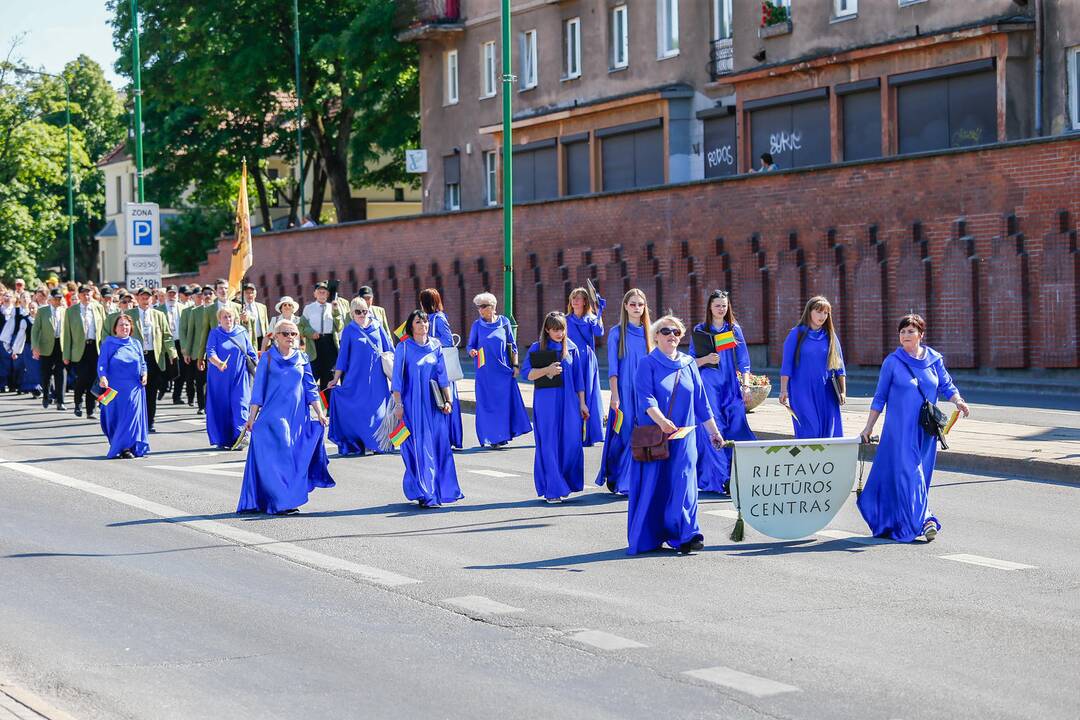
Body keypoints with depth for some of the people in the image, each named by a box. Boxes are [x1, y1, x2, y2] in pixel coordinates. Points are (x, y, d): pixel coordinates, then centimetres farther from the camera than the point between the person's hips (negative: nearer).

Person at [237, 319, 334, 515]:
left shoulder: (302, 359, 10)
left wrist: (320, 413, 5)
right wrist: (252, 416, -1)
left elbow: (310, 388, 12)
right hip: (273, 416, -3)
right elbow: (258, 388, 2)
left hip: (297, 417, 3)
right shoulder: (268, 358, 1)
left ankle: (289, 502, 9)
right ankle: (277, 502, -5)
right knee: (275, 457, -8)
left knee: (295, 458, 2)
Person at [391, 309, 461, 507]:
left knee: (438, 445, 4)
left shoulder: (435, 346, 7)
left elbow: (442, 375, 11)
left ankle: (438, 491, 15)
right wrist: (398, 405, -8)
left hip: (434, 403, 4)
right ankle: (423, 494, -2)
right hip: (413, 404, -4)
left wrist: (447, 400, 7)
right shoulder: (403, 347, -4)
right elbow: (397, 378, -4)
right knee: (418, 448, -5)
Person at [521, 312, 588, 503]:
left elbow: (578, 377, 11)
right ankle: (552, 489, 1)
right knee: (549, 445, -3)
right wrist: (547, 369, -22)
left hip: (569, 402, 2)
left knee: (572, 443, -2)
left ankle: (566, 484, 13)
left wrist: (582, 403, 8)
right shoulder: (537, 348, 1)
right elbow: (527, 373, -7)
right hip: (546, 403, -2)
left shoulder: (571, 348, 8)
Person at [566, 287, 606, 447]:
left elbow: (599, 332, -14)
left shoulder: (591, 319, 6)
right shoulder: (566, 320, 7)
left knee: (588, 397, -2)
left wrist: (598, 313, -19)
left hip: (588, 363, 0)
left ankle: (588, 436, 2)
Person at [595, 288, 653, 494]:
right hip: (625, 392, -4)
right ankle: (614, 478, 11)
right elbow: (613, 369, -5)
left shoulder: (648, 334, 10)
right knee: (624, 435, -4)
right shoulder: (617, 333, -1)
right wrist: (615, 396, -13)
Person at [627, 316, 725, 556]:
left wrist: (713, 430, 15)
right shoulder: (647, 364, -1)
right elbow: (646, 397, -15)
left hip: (683, 436, 3)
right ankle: (649, 537, 9)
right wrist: (661, 421, -31)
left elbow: (701, 400, 16)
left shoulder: (688, 364, 12)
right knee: (652, 485, 0)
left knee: (682, 484, -4)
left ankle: (685, 535, -3)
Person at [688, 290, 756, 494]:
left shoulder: (735, 330, 10)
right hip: (708, 384, -2)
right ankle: (716, 479, -7)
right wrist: (706, 359, -16)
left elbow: (743, 361, 10)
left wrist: (745, 385, 1)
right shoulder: (700, 330, 5)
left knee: (736, 429, -6)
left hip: (731, 385, 2)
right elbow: (691, 361, 4)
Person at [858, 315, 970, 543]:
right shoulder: (892, 362, -3)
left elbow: (946, 385, 7)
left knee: (920, 474, 8)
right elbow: (880, 397, 2)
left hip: (926, 429, 4)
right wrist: (869, 427, 1)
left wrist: (958, 401, -15)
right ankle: (924, 519, -15)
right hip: (900, 428, -4)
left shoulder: (934, 359, 5)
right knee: (907, 472, -12)